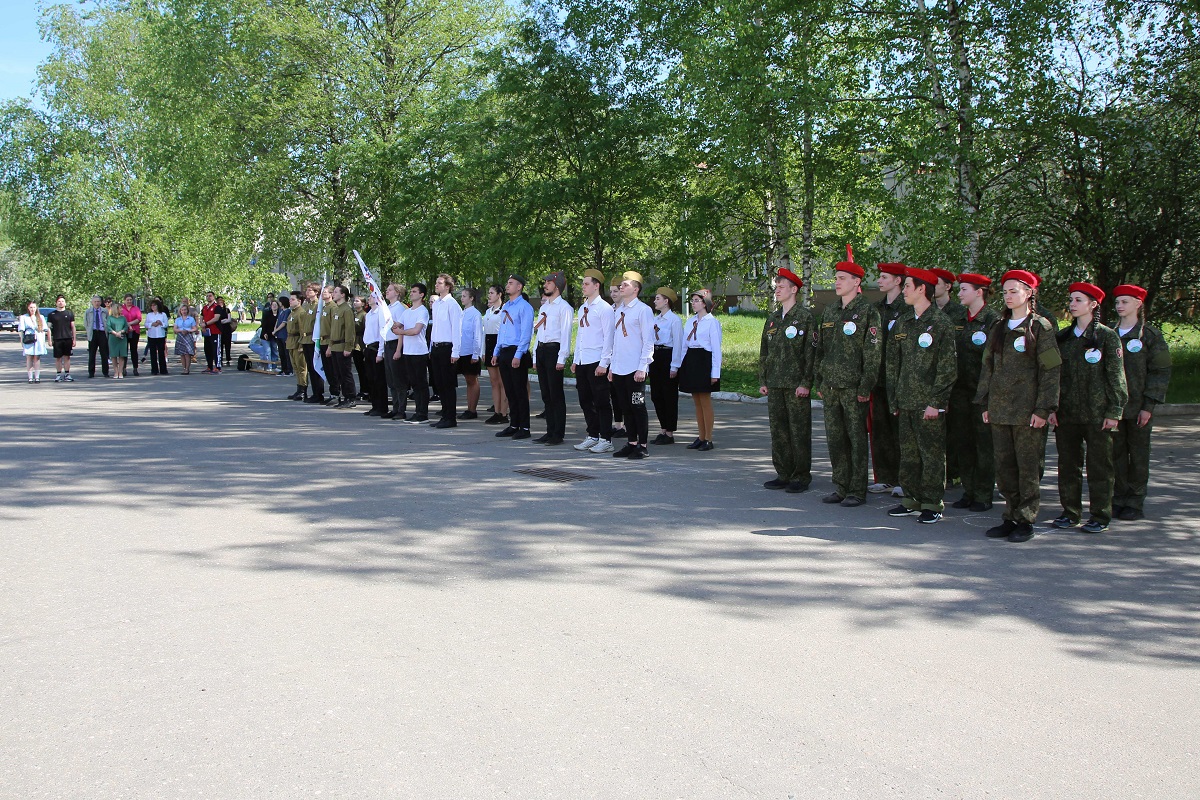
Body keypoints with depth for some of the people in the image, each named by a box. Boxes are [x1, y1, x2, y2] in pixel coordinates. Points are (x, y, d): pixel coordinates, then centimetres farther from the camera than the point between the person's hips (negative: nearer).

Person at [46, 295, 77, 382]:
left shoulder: (69, 313, 10)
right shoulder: (52, 314, 7)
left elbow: (73, 327, 11)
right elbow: (49, 328, 6)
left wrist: (74, 339, 5)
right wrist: (50, 340, -1)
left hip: (68, 339, 1)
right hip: (57, 339, -1)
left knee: (67, 357, 3)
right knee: (58, 358, 2)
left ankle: (67, 374, 9)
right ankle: (58, 375, 9)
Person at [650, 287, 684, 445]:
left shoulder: (674, 319, -11)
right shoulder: (655, 318, 12)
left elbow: (678, 343, -12)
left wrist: (674, 366, -13)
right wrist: (649, 361, 12)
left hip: (667, 357, -8)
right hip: (655, 357, 8)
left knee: (669, 396, 0)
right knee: (656, 395, 10)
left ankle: (669, 433, 8)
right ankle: (663, 430, 21)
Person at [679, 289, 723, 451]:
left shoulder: (712, 322, -6)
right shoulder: (690, 321, 14)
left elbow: (716, 348, -8)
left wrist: (715, 372, -13)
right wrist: (679, 365, 9)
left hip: (704, 360, -7)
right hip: (690, 360, 7)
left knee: (705, 401, -3)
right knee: (697, 402, 10)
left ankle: (708, 439, 5)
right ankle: (701, 437, 16)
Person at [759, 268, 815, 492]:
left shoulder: (805, 316, -4)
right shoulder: (772, 318, 15)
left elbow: (811, 352, -9)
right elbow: (764, 352, 18)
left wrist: (806, 383, -14)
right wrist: (763, 381, 12)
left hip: (796, 385, -6)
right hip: (775, 385, 7)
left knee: (799, 432, -1)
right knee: (778, 431, 9)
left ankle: (801, 477, 7)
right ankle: (783, 474, 17)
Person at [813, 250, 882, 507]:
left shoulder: (868, 312, -6)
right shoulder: (829, 311, 13)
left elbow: (873, 353, -10)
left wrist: (865, 387, -13)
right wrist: (819, 382, 13)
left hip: (854, 388, -6)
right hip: (830, 387, 6)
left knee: (857, 439, 1)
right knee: (835, 439, 10)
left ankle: (857, 492, 8)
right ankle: (840, 488, 20)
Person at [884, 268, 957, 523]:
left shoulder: (941, 323, -6)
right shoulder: (901, 324, 13)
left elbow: (948, 367, -9)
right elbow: (893, 364, 16)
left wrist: (936, 402, -13)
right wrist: (894, 399, 11)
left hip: (929, 404, -6)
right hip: (906, 402, 6)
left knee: (932, 455, 0)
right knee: (908, 454, 10)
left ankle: (933, 504, 8)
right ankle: (911, 499, 21)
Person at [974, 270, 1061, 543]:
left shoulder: (1041, 327, -3)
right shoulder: (998, 328, 14)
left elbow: (1051, 370, -7)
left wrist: (1043, 408, -13)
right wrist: (985, 403, 10)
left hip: (1027, 408, -5)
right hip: (999, 408, 6)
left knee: (1028, 466, 0)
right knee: (1004, 466, 7)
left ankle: (1026, 521, 8)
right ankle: (1010, 517, 16)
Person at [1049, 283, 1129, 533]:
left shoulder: (1107, 336, -2)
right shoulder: (1063, 337, 10)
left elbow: (1116, 376, -4)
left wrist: (1114, 412, -9)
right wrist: (1052, 408, 4)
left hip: (1097, 414, -4)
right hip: (1066, 413, 4)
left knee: (1099, 466, 2)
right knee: (1068, 465, 8)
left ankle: (1100, 517, 10)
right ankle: (1070, 512, 19)